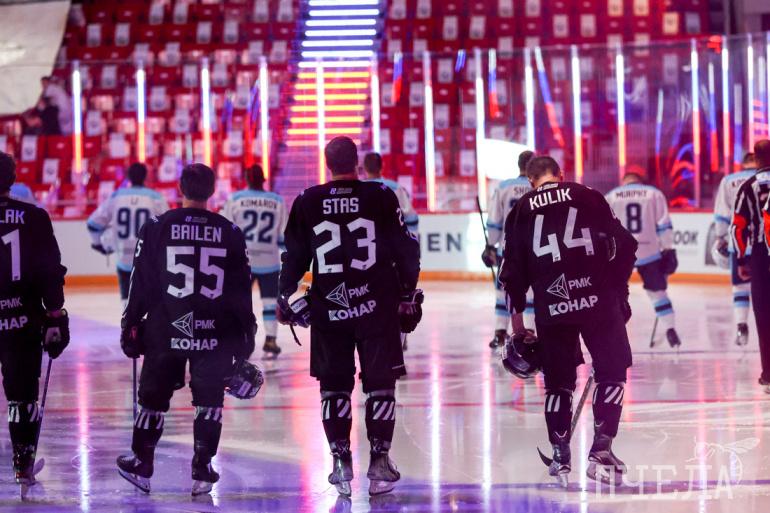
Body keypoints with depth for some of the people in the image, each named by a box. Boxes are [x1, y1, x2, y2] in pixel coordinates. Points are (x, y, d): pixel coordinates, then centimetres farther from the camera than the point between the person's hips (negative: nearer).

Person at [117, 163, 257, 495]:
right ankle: (202, 471, 5)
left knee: (154, 395, 13)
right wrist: (245, 333, 13)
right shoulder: (229, 232, 1)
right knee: (209, 399, 9)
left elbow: (142, 283, -2)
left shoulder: (157, 228, -3)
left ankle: (140, 467, 20)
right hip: (215, 334, 0)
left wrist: (131, 324, 7)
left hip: (165, 330, 0)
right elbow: (241, 288, 4)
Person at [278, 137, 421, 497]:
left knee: (334, 385, 11)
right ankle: (379, 463, 2)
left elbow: (294, 256, 6)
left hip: (328, 309, 1)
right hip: (378, 306, -1)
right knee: (380, 384, 6)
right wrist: (408, 294, 10)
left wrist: (285, 298, 18)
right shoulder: (381, 197, -4)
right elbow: (404, 249, -1)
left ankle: (341, 463, 9)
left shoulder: (307, 203, 0)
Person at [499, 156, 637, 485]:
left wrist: (516, 314, 20)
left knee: (558, 381, 15)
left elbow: (513, 268, 13)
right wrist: (617, 290, 18)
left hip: (551, 309, 2)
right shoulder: (588, 197, 9)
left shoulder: (521, 211, 13)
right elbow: (622, 245, 7)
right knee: (611, 373, 7)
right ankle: (601, 450, -3)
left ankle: (560, 455, 16)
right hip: (598, 301, -2)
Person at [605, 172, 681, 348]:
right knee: (657, 291, 13)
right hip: (649, 252, 1)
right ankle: (670, 330, 5)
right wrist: (667, 250, 8)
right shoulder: (654, 194, 9)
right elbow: (664, 225, 3)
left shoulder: (611, 197, 9)